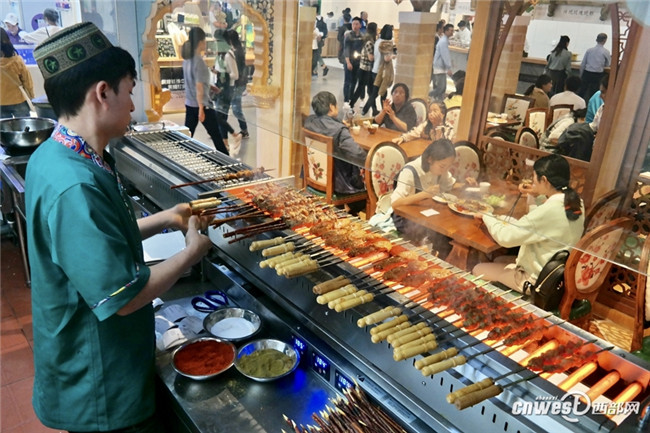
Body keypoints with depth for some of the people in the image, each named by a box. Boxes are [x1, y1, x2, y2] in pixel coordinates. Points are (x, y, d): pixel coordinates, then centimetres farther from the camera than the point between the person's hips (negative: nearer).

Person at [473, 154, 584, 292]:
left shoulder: (549, 211, -31)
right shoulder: (577, 203, -5)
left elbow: (505, 237, -25)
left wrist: (486, 216, -9)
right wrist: (536, 197, 5)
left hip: (537, 280, -9)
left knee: (478, 270, 5)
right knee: (500, 260, 27)